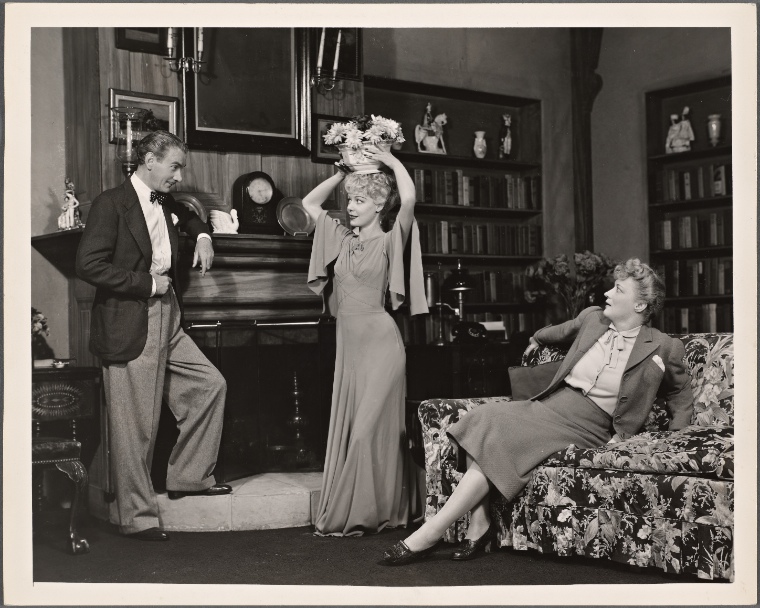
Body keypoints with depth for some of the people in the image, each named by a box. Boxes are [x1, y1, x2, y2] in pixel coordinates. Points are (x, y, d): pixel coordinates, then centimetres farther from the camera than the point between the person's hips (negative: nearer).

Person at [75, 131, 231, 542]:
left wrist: (202, 237, 16)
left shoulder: (164, 203, 13)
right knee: (135, 427, -2)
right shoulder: (112, 204, -12)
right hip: (129, 330, -8)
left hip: (166, 322, 9)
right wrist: (146, 283, -17)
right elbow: (88, 265, -20)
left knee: (210, 386, 10)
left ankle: (187, 477, 23)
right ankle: (135, 516, 11)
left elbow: (188, 216, 37)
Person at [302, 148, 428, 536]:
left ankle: (362, 514, 5)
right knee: (346, 428, 8)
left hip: (379, 341, -6)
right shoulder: (342, 239, 12)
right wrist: (344, 171, 15)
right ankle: (346, 513, 16)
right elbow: (309, 202, 20)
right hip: (348, 343, 6)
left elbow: (409, 198, -20)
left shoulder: (389, 241, -4)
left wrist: (390, 161, -7)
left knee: (370, 427, -4)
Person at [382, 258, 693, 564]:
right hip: (549, 403, 6)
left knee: (497, 436, -27)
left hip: (585, 426, -6)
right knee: (484, 419, -25)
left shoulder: (664, 348, 1)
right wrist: (536, 339, 53)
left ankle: (428, 535, -26)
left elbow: (682, 398, 12)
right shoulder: (591, 318, 13)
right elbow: (562, 331, 36)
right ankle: (479, 527, -27)